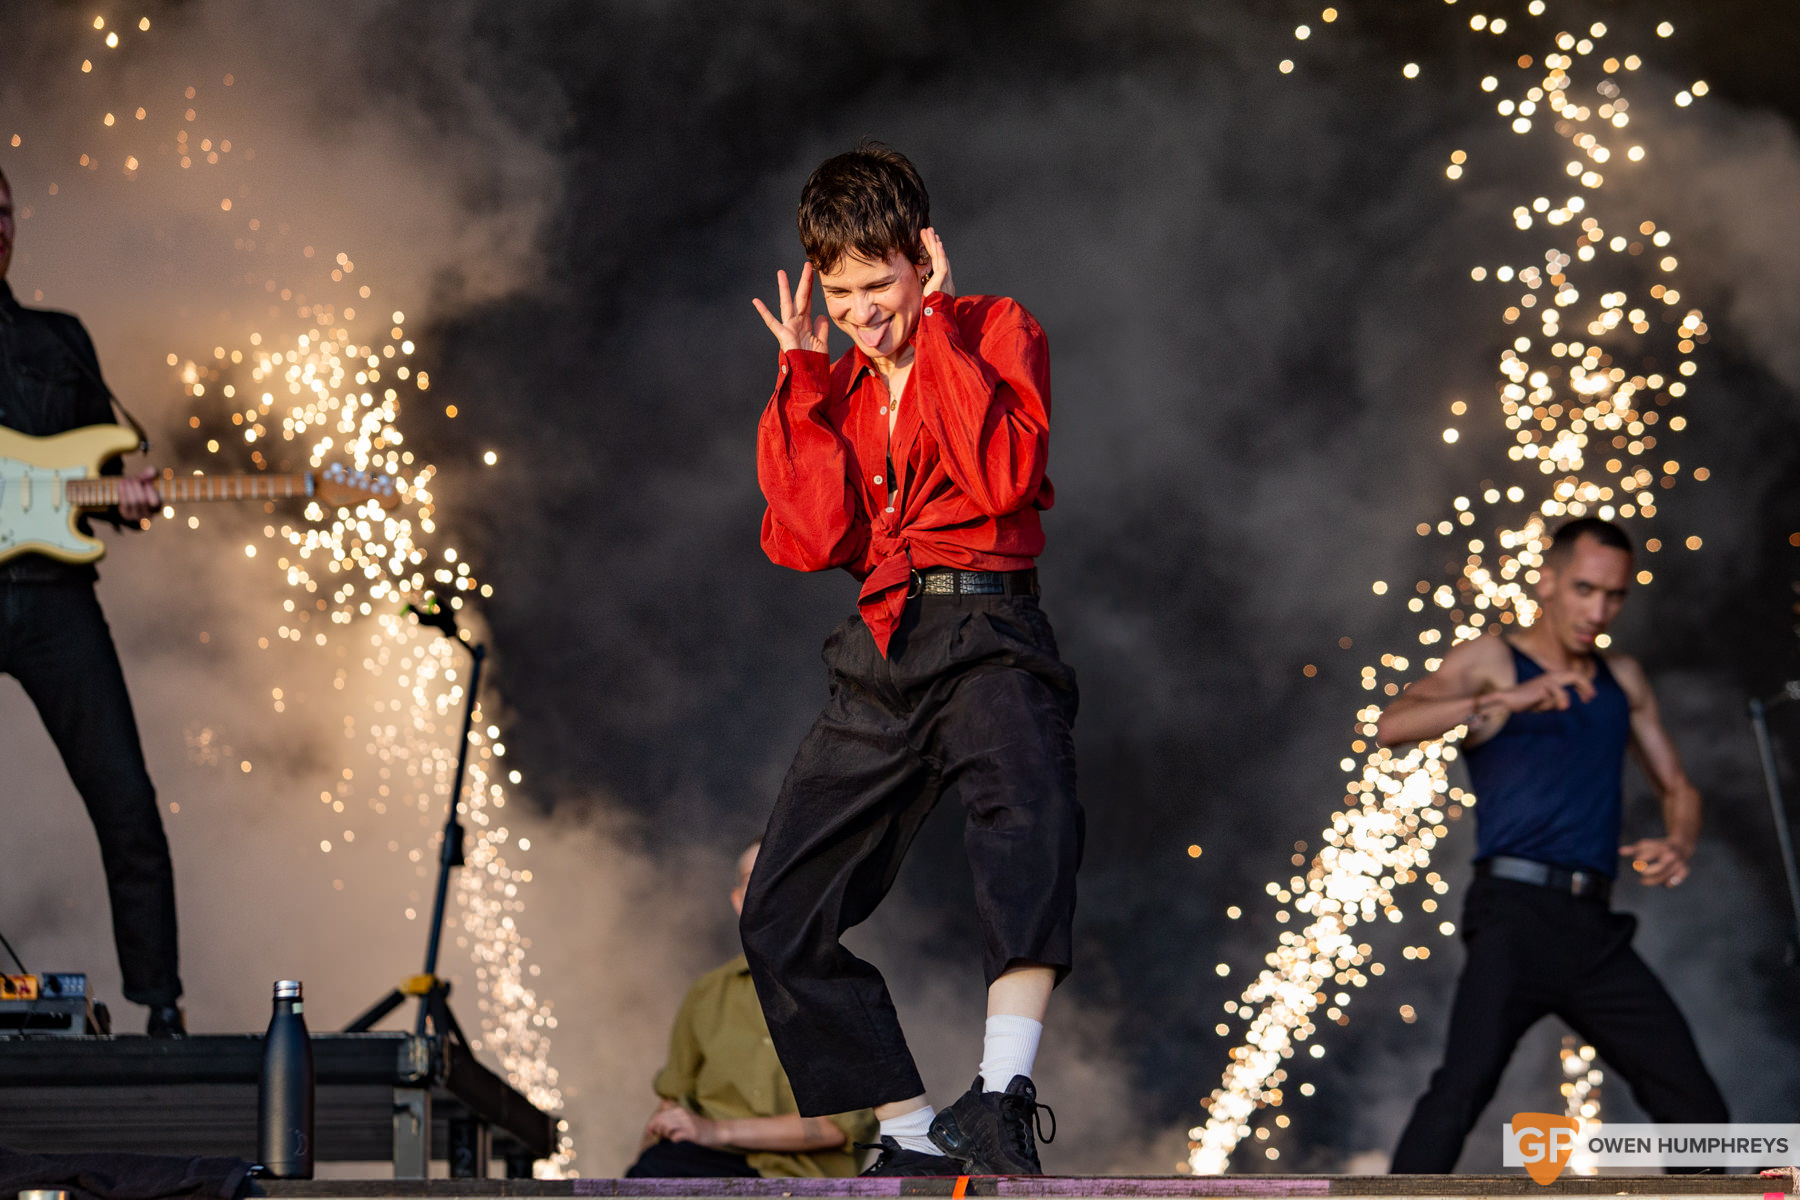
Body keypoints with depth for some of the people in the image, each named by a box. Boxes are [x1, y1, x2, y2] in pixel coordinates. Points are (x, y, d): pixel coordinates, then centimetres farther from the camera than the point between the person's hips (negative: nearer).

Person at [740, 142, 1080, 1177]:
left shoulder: (996, 333, 3)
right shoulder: (838, 388, 18)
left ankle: (1003, 1098, -51)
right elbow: (811, 539, 3)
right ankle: (918, 1139, 12)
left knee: (1030, 808, -39)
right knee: (782, 922, 4)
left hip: (985, 634, -7)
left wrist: (933, 329, -11)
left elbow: (1005, 477, -16)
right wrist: (805, 382, 2)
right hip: (880, 652, 7)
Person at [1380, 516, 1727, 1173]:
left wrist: (1679, 842, 3)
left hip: (1595, 928, 6)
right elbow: (1393, 726, -11)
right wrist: (1506, 700, -25)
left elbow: (1676, 788, 27)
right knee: (1465, 1081, -25)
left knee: (1697, 1110, 2)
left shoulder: (1622, 679, 21)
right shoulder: (1491, 660, 6)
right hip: (1515, 915, -6)